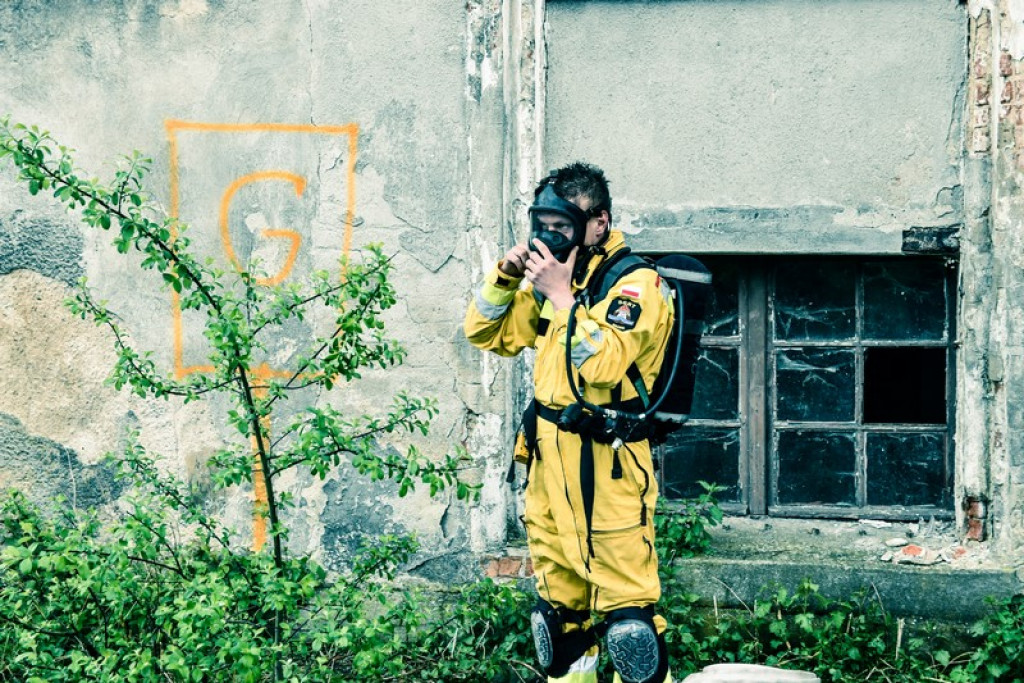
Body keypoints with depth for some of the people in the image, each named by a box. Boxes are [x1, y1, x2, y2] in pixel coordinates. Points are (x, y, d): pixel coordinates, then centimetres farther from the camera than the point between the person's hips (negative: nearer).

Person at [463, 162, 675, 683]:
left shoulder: (637, 285, -10)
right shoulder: (554, 276, 13)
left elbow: (603, 364, -24)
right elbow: (485, 333, 17)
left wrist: (561, 294, -22)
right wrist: (507, 277, 1)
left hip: (606, 464, -8)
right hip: (548, 459, 8)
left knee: (623, 605, -10)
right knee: (560, 600, 14)